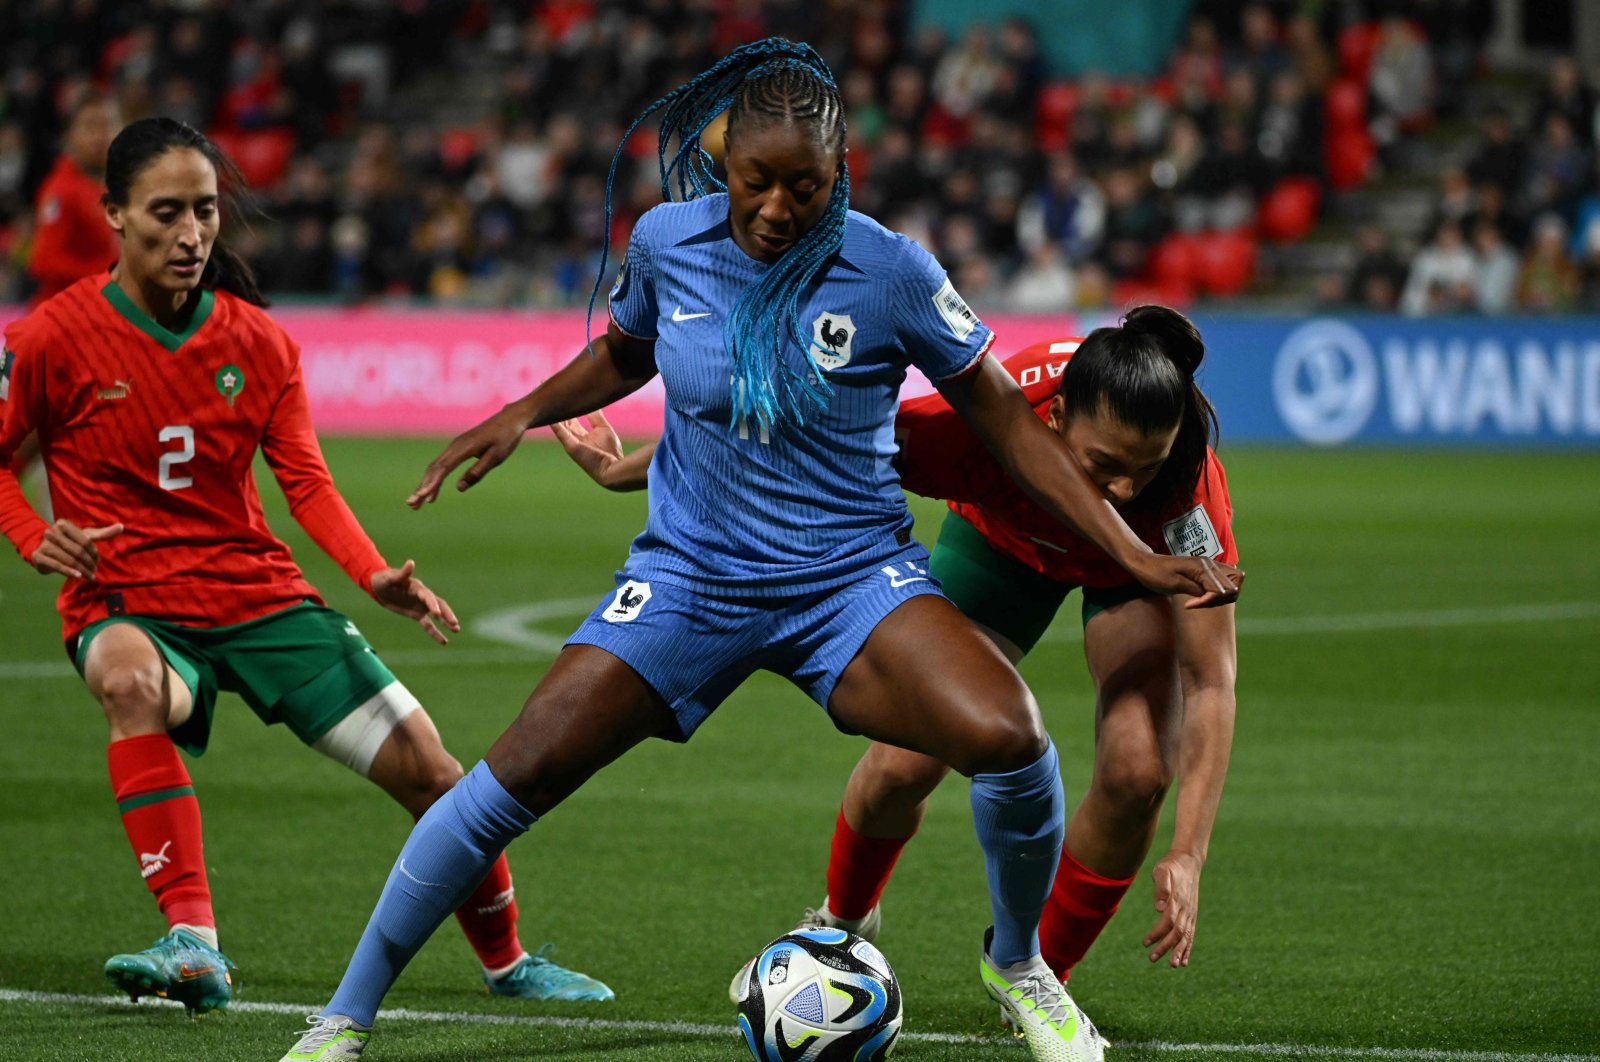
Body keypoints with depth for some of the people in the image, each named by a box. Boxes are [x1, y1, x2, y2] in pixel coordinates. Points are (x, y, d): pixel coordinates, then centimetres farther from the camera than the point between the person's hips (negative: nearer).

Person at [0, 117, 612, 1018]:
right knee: (133, 682, -42)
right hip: (129, 606, -3)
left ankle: (507, 961, 26)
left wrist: (376, 576, -17)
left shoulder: (259, 342, 1)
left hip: (259, 595, 4)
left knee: (428, 770, -1)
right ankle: (194, 947, -45)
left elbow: (307, 485, -1)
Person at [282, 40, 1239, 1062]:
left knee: (1008, 736, -27)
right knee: (516, 777, -11)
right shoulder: (667, 241, -6)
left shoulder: (890, 271, -13)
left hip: (855, 576, -2)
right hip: (688, 578, 2)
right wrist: (523, 414, 1)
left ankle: (1018, 968, 4)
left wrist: (1131, 550, -7)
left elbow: (1002, 415, -3)